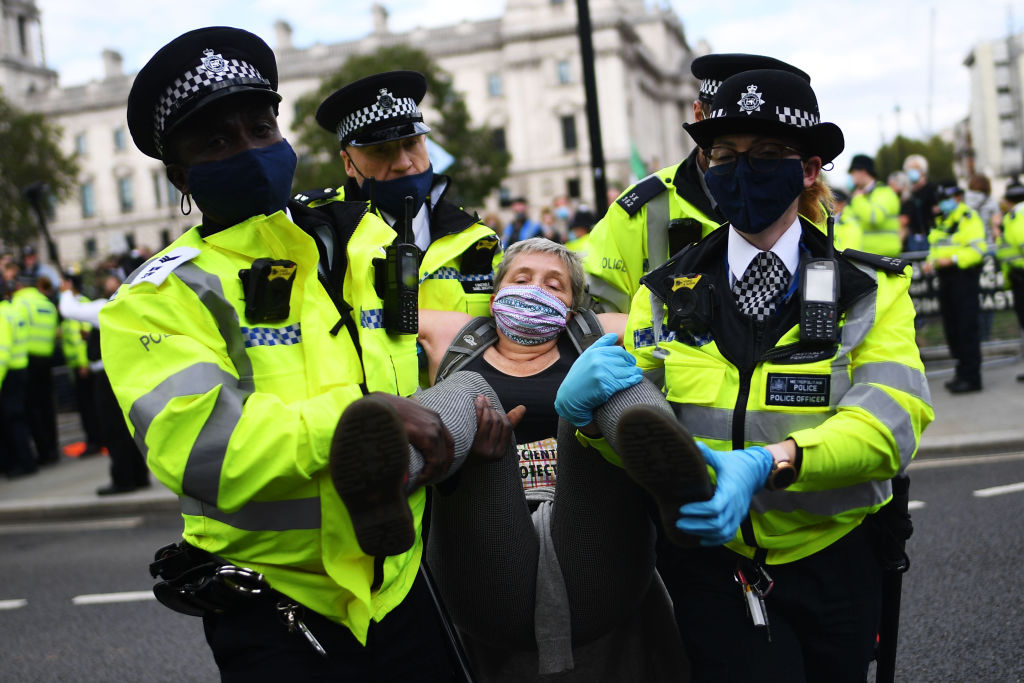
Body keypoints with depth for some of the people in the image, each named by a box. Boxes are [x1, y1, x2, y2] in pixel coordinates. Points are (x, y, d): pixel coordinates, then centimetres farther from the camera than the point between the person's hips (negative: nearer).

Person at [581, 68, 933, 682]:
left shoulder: (873, 289, -2)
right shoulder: (667, 294, 3)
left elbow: (891, 417, -18)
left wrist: (767, 464, -34)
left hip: (833, 559, 1)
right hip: (712, 566, 0)